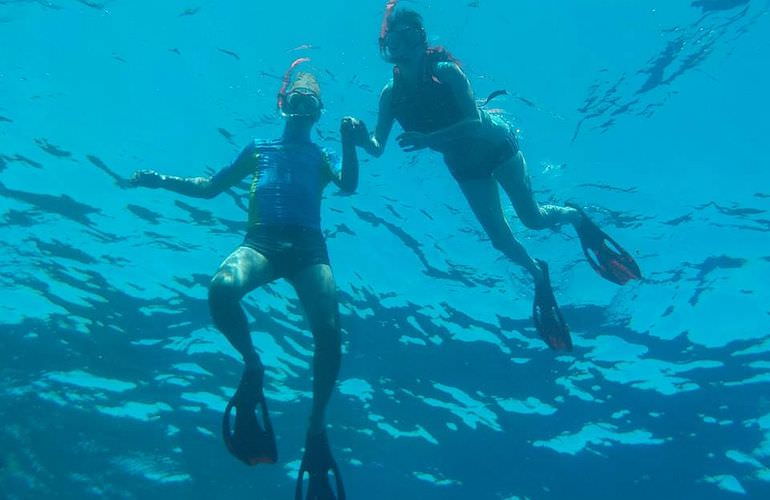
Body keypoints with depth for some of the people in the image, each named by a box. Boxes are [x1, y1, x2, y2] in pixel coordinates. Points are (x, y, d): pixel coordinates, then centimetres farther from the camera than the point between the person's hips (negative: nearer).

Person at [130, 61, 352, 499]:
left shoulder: (323, 156, 25)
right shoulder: (259, 149, 28)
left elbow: (349, 187, 4)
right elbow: (210, 188, 29)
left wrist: (349, 143, -11)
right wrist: (162, 181, 16)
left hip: (308, 246, 0)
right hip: (261, 241, 1)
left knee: (329, 331, -24)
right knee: (222, 288, -35)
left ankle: (317, 428, -8)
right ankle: (253, 366, -10)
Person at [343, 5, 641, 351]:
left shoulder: (444, 70, -26)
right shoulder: (390, 94, -13)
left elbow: (476, 121, -34)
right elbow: (377, 148, -16)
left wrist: (427, 139, -44)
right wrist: (362, 138, -39)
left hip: (495, 144, -4)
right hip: (464, 166, 4)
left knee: (533, 218, -6)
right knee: (500, 239, 4)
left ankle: (578, 219, 28)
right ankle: (538, 275, 32)